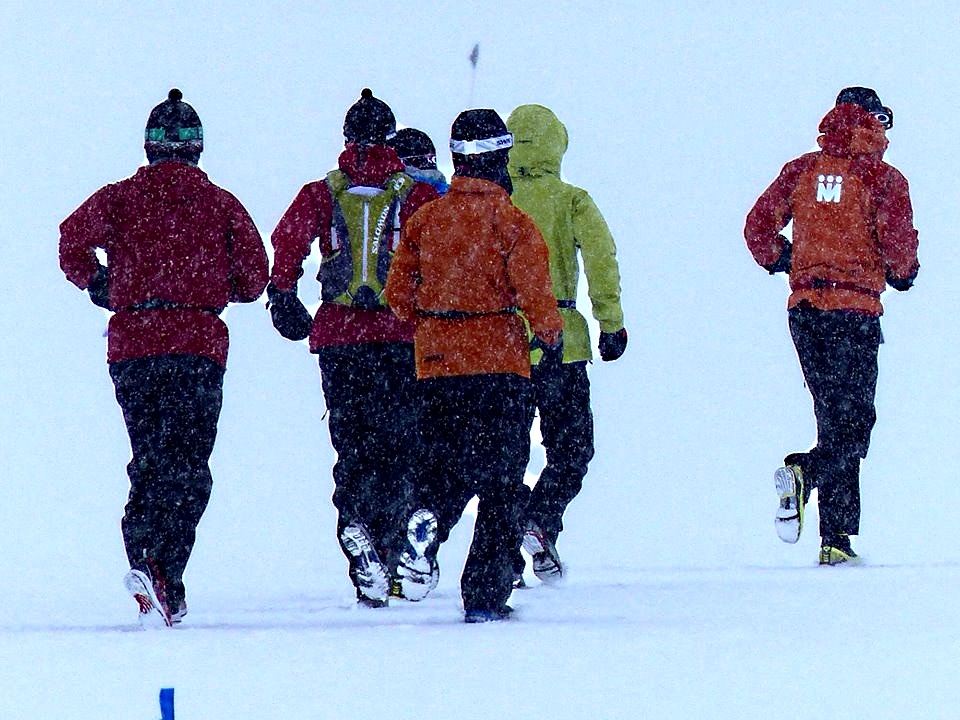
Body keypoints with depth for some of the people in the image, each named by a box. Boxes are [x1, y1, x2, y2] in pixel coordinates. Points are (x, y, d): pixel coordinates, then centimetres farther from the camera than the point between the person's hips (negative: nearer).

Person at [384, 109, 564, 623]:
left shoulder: (424, 220, 4)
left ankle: (427, 519, -21)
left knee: (446, 464, 13)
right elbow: (532, 291, -14)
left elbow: (399, 295, 7)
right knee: (501, 482, 5)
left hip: (436, 365, 3)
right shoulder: (510, 222, -8)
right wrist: (550, 335, 5)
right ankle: (486, 594, 2)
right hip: (499, 363, -3)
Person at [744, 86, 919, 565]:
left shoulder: (802, 170, 8)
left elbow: (758, 225, 5)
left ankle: (836, 538, 7)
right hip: (855, 309, -5)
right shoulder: (882, 179, -5)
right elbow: (897, 240, -13)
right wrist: (902, 273, 8)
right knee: (853, 422, -2)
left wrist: (780, 262, 22)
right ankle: (806, 472, -33)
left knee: (835, 419, 12)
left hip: (804, 307, 5)